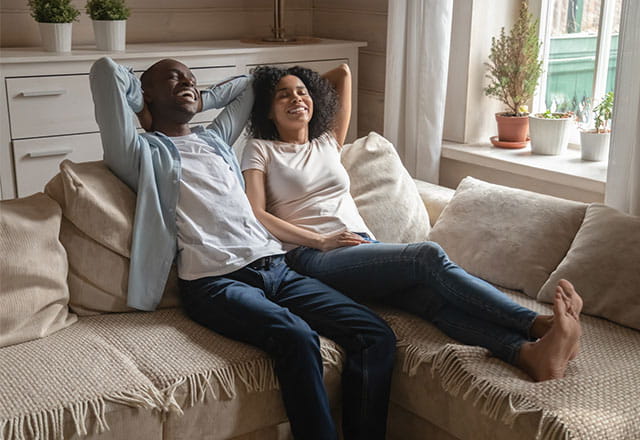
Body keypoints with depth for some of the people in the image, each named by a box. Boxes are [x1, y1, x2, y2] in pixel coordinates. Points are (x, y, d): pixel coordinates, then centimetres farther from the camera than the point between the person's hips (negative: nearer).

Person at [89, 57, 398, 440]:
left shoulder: (215, 139, 31)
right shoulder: (144, 152, 12)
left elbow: (247, 85, 45)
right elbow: (106, 70, 2)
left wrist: (197, 101, 34)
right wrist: (142, 104, 19)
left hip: (276, 266, 7)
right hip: (215, 280, -6)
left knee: (377, 336, -14)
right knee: (298, 338, -35)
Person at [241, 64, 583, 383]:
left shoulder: (328, 143, 29)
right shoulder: (260, 150, 15)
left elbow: (343, 73, 38)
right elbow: (255, 215, -2)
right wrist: (321, 240, -9)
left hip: (365, 247, 5)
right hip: (315, 258, -5)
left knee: (432, 293, -29)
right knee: (429, 256, -31)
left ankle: (529, 353, -53)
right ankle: (540, 323, -42)